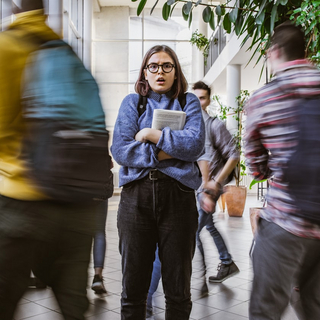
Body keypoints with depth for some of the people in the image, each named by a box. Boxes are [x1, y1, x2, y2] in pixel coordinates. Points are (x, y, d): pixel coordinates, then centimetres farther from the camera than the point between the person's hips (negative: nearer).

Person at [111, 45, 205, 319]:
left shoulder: (188, 102, 11)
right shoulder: (132, 102, 12)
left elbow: (195, 144, -7)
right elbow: (120, 149, -3)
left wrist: (151, 135, -6)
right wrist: (164, 154, -10)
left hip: (178, 196, 0)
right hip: (136, 195, 1)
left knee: (178, 289, 8)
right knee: (133, 286, 7)